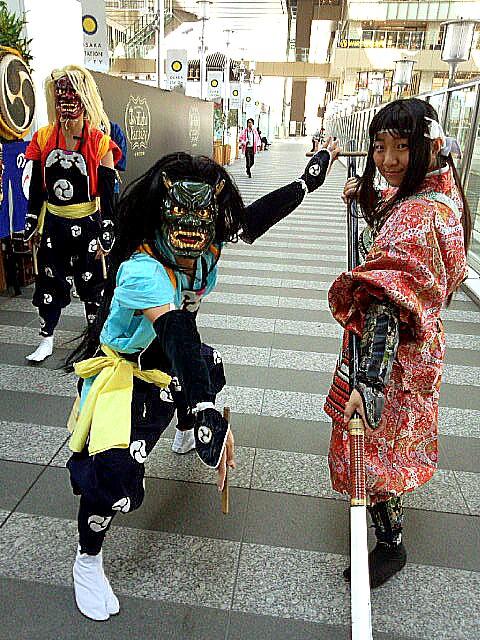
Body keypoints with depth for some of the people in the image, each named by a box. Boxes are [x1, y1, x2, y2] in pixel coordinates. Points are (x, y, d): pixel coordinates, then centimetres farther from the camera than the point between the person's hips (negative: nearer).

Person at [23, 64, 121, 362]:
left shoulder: (100, 142, -7)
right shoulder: (43, 137, 2)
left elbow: (107, 193, -7)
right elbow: (36, 187, 8)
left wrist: (106, 235, -9)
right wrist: (32, 224, 8)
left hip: (87, 224, -3)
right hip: (53, 224, 3)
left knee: (92, 281, 8)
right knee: (49, 280, 11)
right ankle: (47, 339, 27)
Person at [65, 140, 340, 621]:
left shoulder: (209, 245, -15)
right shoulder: (142, 269, -36)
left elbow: (258, 215, -1)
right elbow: (179, 338, -49)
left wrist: (309, 178, 7)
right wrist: (209, 417, -57)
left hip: (165, 359, 8)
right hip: (120, 369, -8)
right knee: (115, 472, -24)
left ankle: (182, 426, 69)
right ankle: (86, 561, 9)